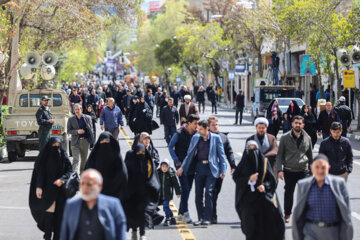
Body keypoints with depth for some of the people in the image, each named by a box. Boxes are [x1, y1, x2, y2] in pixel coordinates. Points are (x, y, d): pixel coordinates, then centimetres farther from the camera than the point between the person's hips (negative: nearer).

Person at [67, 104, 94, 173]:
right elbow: (69, 130, 2)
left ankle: (82, 172, 29)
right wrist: (77, 131, -15)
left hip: (85, 141, 2)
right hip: (75, 142, -2)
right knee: (76, 159, -13)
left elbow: (91, 129, 7)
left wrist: (92, 139, -1)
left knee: (84, 159, 13)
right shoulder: (71, 119, 3)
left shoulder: (88, 118, 5)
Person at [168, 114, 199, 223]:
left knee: (188, 189, 7)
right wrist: (177, 161, -9)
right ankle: (185, 213, -10)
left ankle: (181, 214, 17)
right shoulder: (179, 134, -9)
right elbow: (170, 147, -4)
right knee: (185, 188, -13)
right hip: (181, 164, -5)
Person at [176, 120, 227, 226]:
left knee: (208, 192, -10)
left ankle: (207, 218, -2)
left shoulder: (216, 138, -1)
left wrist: (223, 170, -6)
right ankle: (200, 218, 12)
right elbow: (190, 154, 14)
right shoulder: (195, 137, 8)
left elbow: (221, 155, 1)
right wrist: (182, 167, 10)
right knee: (198, 194, 3)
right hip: (199, 167, 4)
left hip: (211, 168, -4)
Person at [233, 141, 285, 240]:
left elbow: (272, 179, 4)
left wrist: (264, 185, -16)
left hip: (262, 196, 0)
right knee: (249, 222, -11)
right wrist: (249, 179, -17)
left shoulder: (264, 161, 6)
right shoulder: (243, 164, 6)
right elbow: (236, 177, -2)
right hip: (248, 197, 0)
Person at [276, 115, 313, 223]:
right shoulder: (285, 138, 1)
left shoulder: (307, 138, 7)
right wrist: (280, 170, -8)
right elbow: (279, 155, 2)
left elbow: (310, 155, 15)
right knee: (288, 193, 8)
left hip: (303, 171, 1)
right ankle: (287, 215, 25)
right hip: (289, 171, -1)